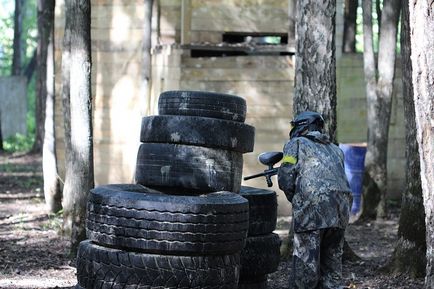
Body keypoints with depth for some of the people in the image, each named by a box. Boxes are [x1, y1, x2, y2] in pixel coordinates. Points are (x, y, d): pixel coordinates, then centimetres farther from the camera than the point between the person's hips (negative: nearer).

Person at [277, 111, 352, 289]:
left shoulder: (296, 144, 12)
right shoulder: (335, 149, 28)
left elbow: (286, 179, 3)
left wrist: (294, 200, 20)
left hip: (312, 207, -5)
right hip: (341, 210, 5)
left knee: (306, 267, -1)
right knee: (332, 264, 13)